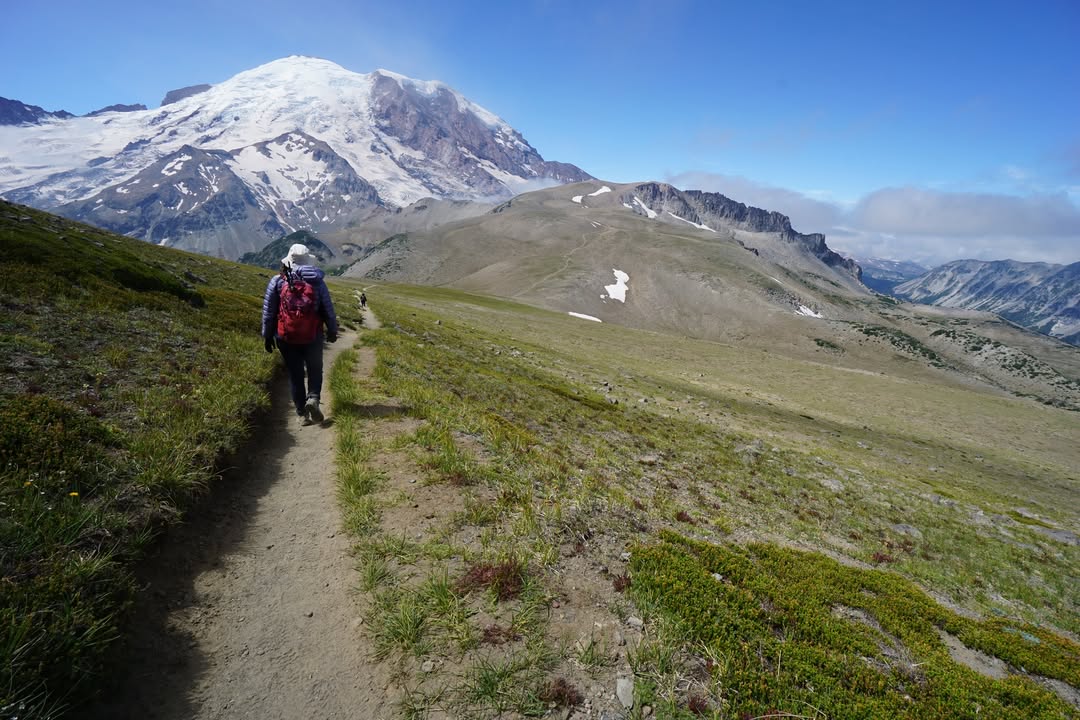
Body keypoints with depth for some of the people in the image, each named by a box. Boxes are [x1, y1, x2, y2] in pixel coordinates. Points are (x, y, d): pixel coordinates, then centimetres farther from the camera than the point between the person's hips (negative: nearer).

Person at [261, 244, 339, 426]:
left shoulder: (277, 281, -3)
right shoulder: (317, 282, -3)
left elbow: (268, 311, 0)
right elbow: (328, 310, 0)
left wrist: (267, 336, 10)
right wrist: (332, 331, 13)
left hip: (286, 337, 1)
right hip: (313, 337, 0)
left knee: (295, 374, 10)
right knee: (315, 370, 15)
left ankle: (302, 414, 13)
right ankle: (313, 398, -10)